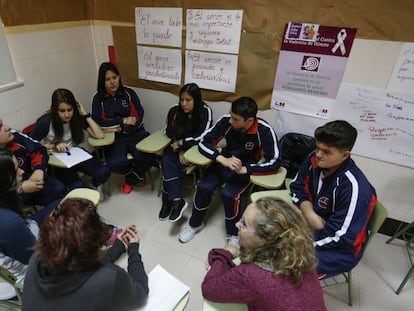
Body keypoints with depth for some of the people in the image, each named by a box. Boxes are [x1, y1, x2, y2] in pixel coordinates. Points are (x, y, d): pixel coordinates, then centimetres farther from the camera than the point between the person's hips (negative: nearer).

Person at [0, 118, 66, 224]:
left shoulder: (13, 135, -11)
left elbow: (38, 150, -1)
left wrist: (38, 170, -17)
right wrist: (21, 188, -29)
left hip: (31, 179, 5)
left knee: (60, 190, -17)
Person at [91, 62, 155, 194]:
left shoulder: (129, 93, 4)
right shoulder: (98, 98, 4)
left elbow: (138, 117, -3)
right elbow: (98, 121, -8)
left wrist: (118, 127, -11)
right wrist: (123, 121, -13)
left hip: (135, 133, 0)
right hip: (114, 137, 0)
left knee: (147, 155, -29)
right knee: (115, 163, -28)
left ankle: (131, 179, 6)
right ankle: (137, 175, 10)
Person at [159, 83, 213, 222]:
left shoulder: (205, 111, -17)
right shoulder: (175, 111, -9)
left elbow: (202, 137, -18)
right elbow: (170, 134, -2)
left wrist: (181, 143, -16)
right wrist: (180, 151, -14)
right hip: (178, 146, 3)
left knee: (171, 166, -24)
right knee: (167, 160, -27)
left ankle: (168, 199, -11)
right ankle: (177, 200, -26)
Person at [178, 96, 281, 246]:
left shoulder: (264, 130, -25)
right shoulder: (226, 120, -19)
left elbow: (274, 163, -27)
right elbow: (204, 143, -16)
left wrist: (244, 169, -35)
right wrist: (223, 160, -33)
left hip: (248, 168, -3)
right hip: (225, 162, 3)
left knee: (229, 194, -27)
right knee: (203, 187, -18)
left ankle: (234, 234, 2)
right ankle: (195, 223, 11)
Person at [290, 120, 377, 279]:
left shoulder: (354, 187, -29)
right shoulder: (314, 159, -13)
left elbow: (339, 237, -24)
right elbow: (298, 186, 3)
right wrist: (309, 213, -14)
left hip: (340, 249, -6)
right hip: (311, 223, 6)